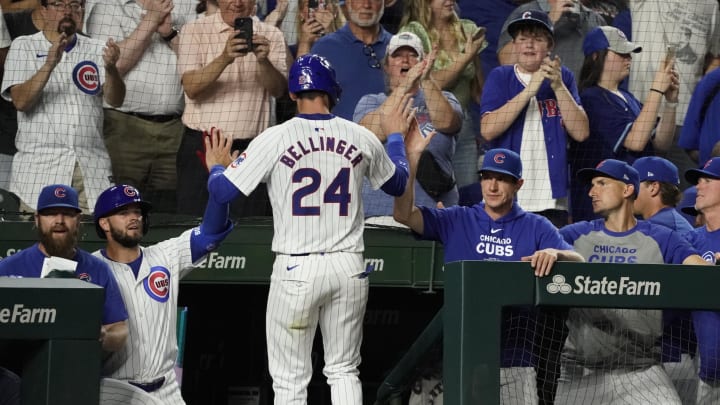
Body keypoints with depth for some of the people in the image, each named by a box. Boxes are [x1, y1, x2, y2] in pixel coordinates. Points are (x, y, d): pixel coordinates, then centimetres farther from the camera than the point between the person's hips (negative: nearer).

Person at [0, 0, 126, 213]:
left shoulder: (97, 50, 13)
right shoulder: (23, 47, 7)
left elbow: (115, 100, 0)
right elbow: (21, 102, -6)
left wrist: (111, 68, -20)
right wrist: (50, 64, -20)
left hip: (91, 167, 2)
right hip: (39, 168, -2)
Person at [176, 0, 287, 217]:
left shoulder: (271, 36, 8)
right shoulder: (195, 30, 3)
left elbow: (278, 89, -3)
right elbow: (191, 87, -10)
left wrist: (263, 61, -23)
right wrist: (225, 59, -25)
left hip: (251, 149, 1)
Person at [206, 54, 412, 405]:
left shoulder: (274, 139, -6)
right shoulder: (362, 138, 3)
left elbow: (223, 191, -6)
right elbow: (397, 183, 21)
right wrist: (395, 136, 39)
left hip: (296, 270, -3)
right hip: (349, 268, 3)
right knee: (344, 370, 15)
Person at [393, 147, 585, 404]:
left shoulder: (536, 227, 9)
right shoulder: (456, 221, 10)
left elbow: (577, 262, -5)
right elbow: (404, 215, -3)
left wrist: (555, 253, -29)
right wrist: (412, 159, -12)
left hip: (514, 356, 0)